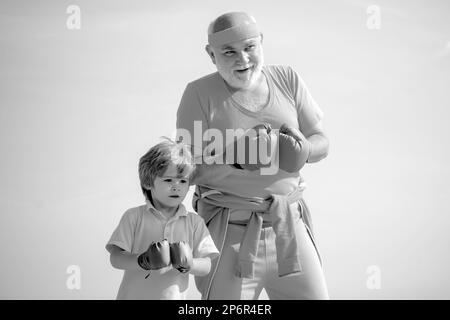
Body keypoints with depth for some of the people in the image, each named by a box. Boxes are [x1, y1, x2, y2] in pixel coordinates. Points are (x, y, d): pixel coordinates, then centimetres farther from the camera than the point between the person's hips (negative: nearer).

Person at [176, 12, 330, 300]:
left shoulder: (287, 79, 4)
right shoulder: (200, 93, -5)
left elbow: (322, 143, 5)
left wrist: (303, 148, -18)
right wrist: (236, 158, -26)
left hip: (288, 225, 3)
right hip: (230, 231, -3)